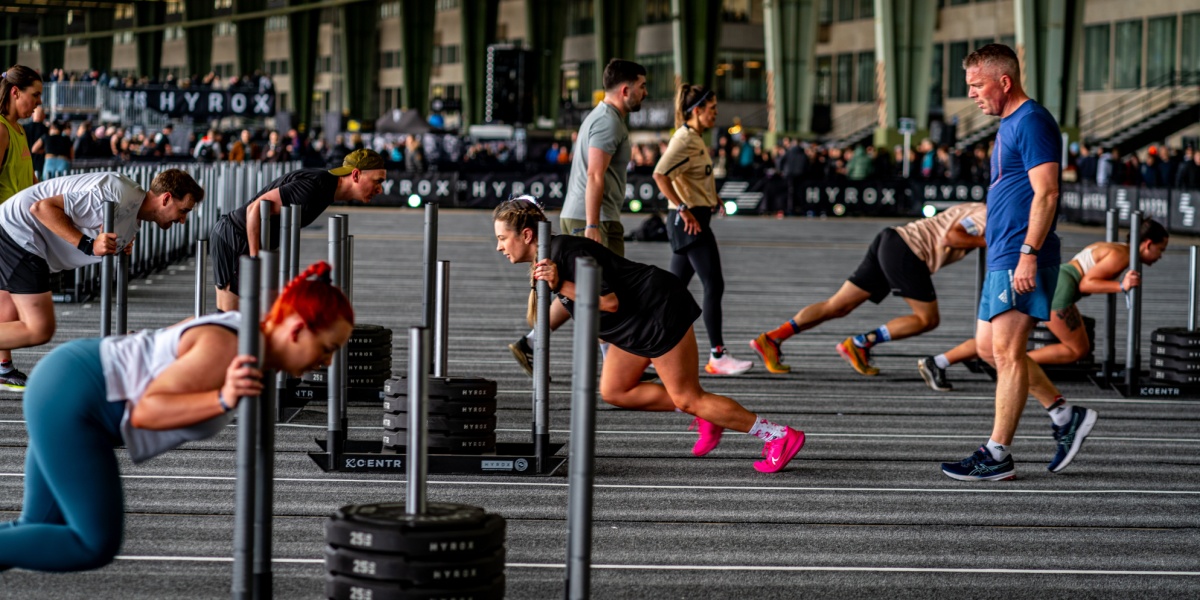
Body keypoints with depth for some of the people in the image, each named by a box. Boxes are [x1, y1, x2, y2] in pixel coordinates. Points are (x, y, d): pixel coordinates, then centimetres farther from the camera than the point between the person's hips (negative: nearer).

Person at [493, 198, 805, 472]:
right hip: (636, 325, 10)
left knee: (688, 398, -5)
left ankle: (779, 436, 4)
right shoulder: (546, 259, 7)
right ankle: (705, 416, 17)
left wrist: (561, 285, -29)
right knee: (614, 391, 11)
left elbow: (610, 302, -27)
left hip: (660, 311, -10)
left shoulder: (567, 252, -24)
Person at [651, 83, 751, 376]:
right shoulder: (684, 140, -14)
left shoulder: (696, 139, 15)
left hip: (696, 219, 10)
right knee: (714, 285, -9)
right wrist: (683, 210, -24)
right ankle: (718, 356, -7)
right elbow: (660, 174, -26)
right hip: (689, 220, -10)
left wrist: (712, 198, 15)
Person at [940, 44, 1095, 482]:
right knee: (989, 347, 13)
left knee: (1006, 352, -6)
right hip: (1002, 257, 11)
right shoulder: (1009, 124, 18)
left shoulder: (1032, 122, -13)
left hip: (1019, 260, -11)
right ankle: (1065, 416, 17)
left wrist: (1029, 253, -24)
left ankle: (998, 456, -1)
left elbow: (1046, 193, -20)